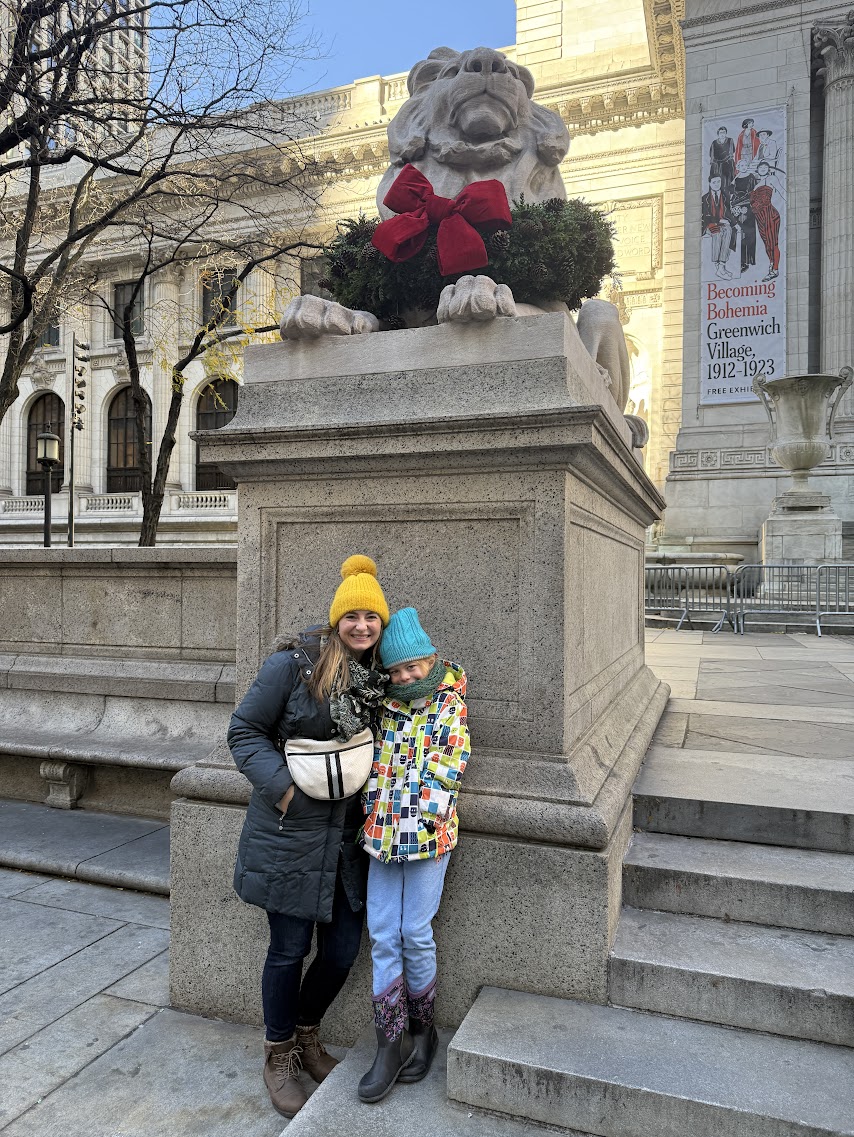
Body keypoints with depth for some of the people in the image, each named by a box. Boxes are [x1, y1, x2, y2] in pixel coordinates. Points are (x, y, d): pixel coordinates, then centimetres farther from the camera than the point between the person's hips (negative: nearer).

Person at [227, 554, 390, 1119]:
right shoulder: (295, 664, -14)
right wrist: (282, 787, -17)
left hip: (348, 835, 5)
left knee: (343, 949, 12)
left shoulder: (380, 675, 2)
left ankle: (307, 1035, 41)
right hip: (291, 833, -5)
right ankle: (279, 1056, 34)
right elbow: (246, 731, -9)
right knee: (289, 949, 8)